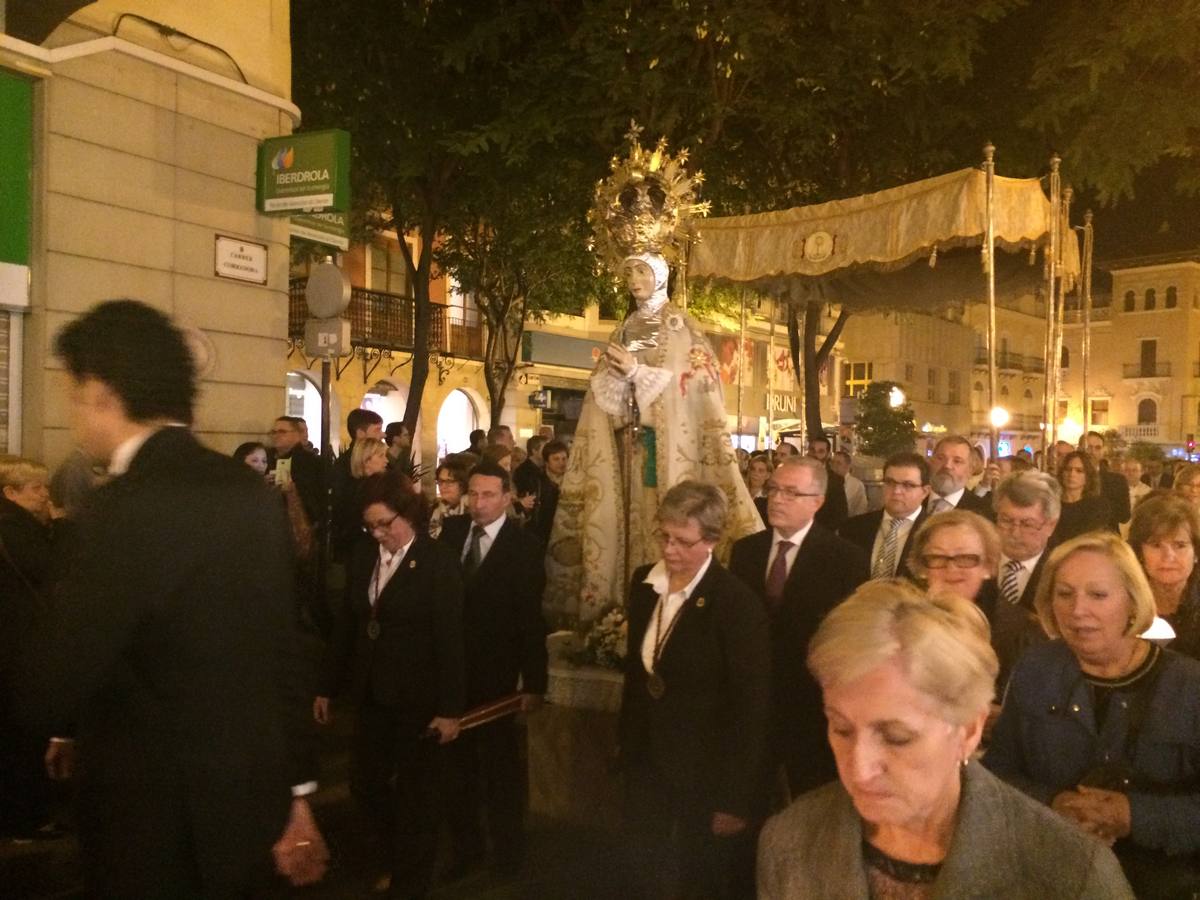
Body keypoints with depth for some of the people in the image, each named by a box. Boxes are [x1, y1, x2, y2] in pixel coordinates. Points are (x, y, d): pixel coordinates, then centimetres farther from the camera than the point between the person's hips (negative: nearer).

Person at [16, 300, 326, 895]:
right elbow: (285, 649, 6)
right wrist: (295, 790, 14)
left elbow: (45, 693, -23)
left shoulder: (132, 508, -23)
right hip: (243, 799, 7)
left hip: (160, 824, -7)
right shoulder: (249, 492, 0)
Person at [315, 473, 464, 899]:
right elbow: (346, 624, 8)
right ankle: (398, 861, 38)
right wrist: (328, 687, 9)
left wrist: (449, 708, -16)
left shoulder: (438, 561, -14)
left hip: (418, 697, -5)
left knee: (415, 793, 8)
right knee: (365, 784, 14)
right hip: (371, 692, 6)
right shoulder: (363, 554, 3)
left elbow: (449, 639, -15)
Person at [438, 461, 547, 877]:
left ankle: (509, 855, 33)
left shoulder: (525, 546, -13)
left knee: (501, 769, 13)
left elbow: (531, 621, -14)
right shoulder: (451, 529, 0)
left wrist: (534, 683, -14)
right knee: (457, 765, 17)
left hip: (495, 675, -4)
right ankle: (466, 847, 37)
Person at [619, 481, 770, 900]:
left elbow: (751, 707, -17)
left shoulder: (737, 602, -19)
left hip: (707, 775, -6)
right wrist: (627, 749, 12)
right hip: (647, 765, 6)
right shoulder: (645, 583, 0)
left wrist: (736, 799, -16)